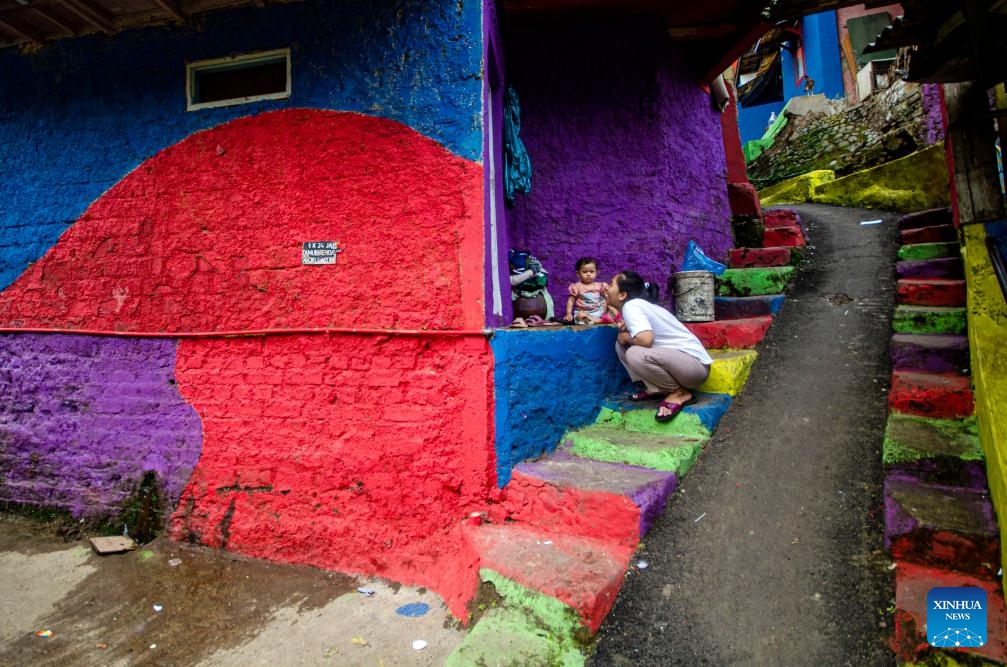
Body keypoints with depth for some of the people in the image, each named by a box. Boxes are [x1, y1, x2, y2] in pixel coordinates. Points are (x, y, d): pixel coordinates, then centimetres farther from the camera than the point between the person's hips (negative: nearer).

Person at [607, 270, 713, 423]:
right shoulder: (639, 304, 11)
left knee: (635, 354, -33)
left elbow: (645, 339, -33)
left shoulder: (631, 306, -17)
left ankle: (680, 393, -10)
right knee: (622, 345, 7)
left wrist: (626, 337, -12)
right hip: (675, 360, 9)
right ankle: (655, 388, 8)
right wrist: (627, 329, 1)